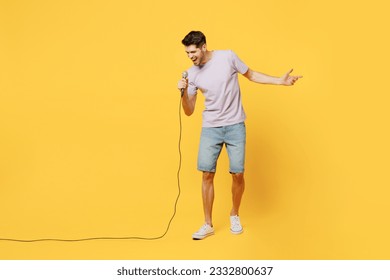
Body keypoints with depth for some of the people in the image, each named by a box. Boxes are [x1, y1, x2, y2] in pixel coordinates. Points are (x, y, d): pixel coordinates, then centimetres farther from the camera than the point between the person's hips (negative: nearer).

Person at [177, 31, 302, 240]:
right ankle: (208, 224, 10)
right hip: (210, 128, 2)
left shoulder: (227, 57, -7)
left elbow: (251, 75, 8)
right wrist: (184, 93, -17)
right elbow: (189, 112, 1)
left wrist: (280, 81, 2)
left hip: (235, 126, -1)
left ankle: (234, 215, 24)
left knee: (237, 174, -2)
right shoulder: (192, 74, -2)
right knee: (207, 174, -3)